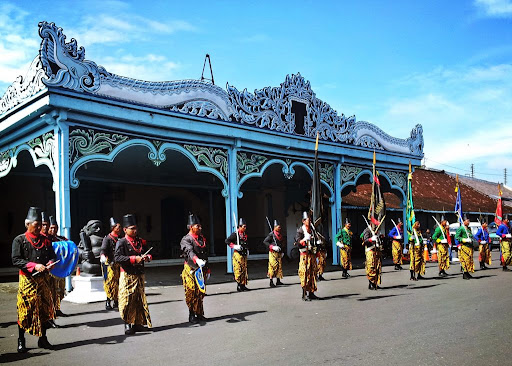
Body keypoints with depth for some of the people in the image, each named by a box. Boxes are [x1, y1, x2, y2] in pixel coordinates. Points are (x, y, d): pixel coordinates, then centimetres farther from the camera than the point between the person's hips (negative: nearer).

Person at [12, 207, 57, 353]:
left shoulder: (45, 240, 10)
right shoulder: (19, 240, -3)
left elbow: (52, 256, 14)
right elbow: (16, 260, -10)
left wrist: (50, 263, -9)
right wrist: (34, 266, -20)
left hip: (44, 279, 4)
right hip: (28, 279, -4)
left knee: (45, 308, 7)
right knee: (25, 310, -1)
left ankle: (43, 339, 20)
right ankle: (21, 342, 12)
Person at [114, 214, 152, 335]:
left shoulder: (140, 241, 12)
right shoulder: (121, 242, -6)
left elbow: (148, 254, 21)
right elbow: (117, 258, -18)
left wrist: (147, 257, -4)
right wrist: (134, 259, -23)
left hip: (139, 275, 6)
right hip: (127, 276, -6)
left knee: (140, 300, 9)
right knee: (127, 300, -4)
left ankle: (138, 323, 19)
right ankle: (127, 324, 7)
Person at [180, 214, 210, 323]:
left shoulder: (202, 239, 14)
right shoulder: (186, 240, -10)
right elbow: (189, 251, -30)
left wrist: (207, 270, 18)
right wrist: (197, 260, -48)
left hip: (201, 270, 7)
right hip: (191, 271, -7)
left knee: (201, 292, 11)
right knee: (191, 294, -2)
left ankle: (200, 314, 21)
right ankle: (192, 315, 9)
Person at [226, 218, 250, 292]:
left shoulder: (245, 234, 16)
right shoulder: (235, 234, -7)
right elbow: (227, 241, -10)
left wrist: (247, 249, 16)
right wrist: (234, 246, -19)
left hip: (244, 255, 8)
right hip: (238, 254, -8)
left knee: (244, 270, 9)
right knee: (238, 270, -7)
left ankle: (243, 285, 16)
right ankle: (239, 286, -1)